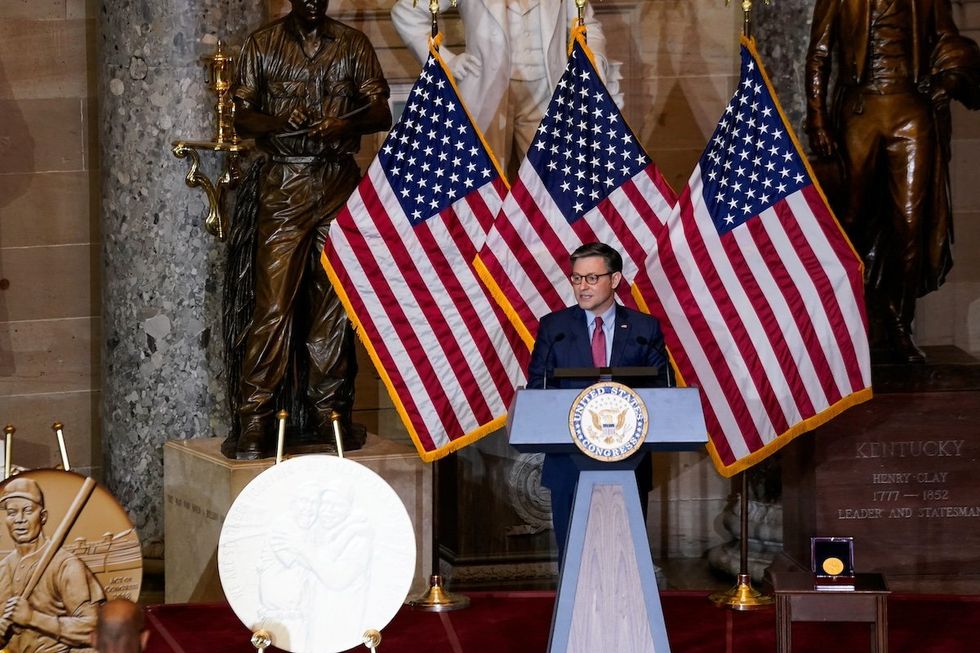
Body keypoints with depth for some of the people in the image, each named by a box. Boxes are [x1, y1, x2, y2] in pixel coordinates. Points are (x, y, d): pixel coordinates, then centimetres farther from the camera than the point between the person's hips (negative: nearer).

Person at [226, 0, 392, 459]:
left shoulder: (353, 45, 10)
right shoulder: (263, 45, 7)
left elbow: (381, 113, 5)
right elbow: (242, 116, 4)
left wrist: (346, 124, -16)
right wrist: (280, 122, -17)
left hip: (340, 184, 2)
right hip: (285, 184, -2)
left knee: (336, 301, 3)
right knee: (273, 304, -8)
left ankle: (333, 413, 11)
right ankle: (254, 420, -7)